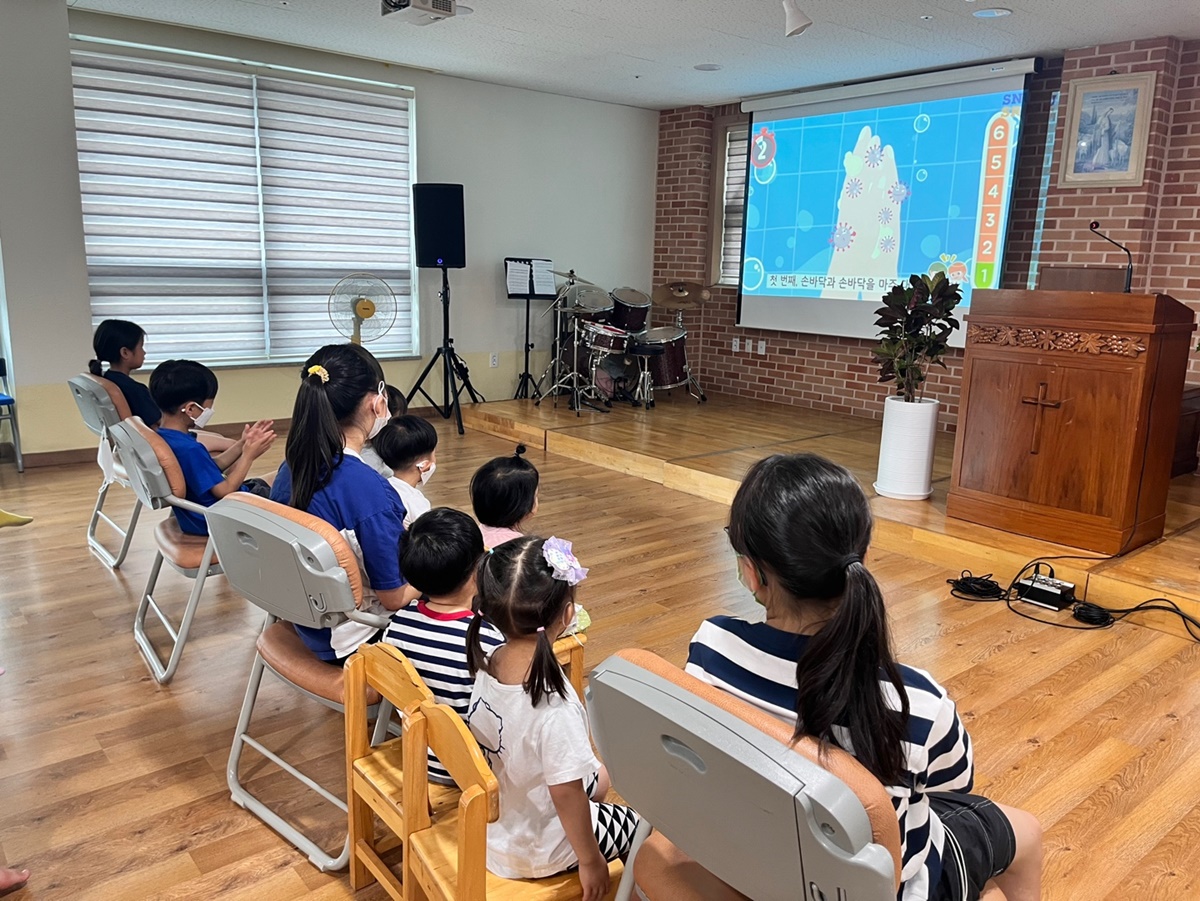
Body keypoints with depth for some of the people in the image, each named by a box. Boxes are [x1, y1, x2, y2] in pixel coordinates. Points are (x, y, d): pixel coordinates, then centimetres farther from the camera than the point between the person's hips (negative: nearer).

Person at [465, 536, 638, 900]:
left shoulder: (487, 666, -16)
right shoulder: (554, 709, -37)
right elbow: (566, 794, -27)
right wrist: (590, 860, -11)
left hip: (491, 818, 6)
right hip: (536, 849, -6)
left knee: (599, 777, 26)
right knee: (641, 823, 15)